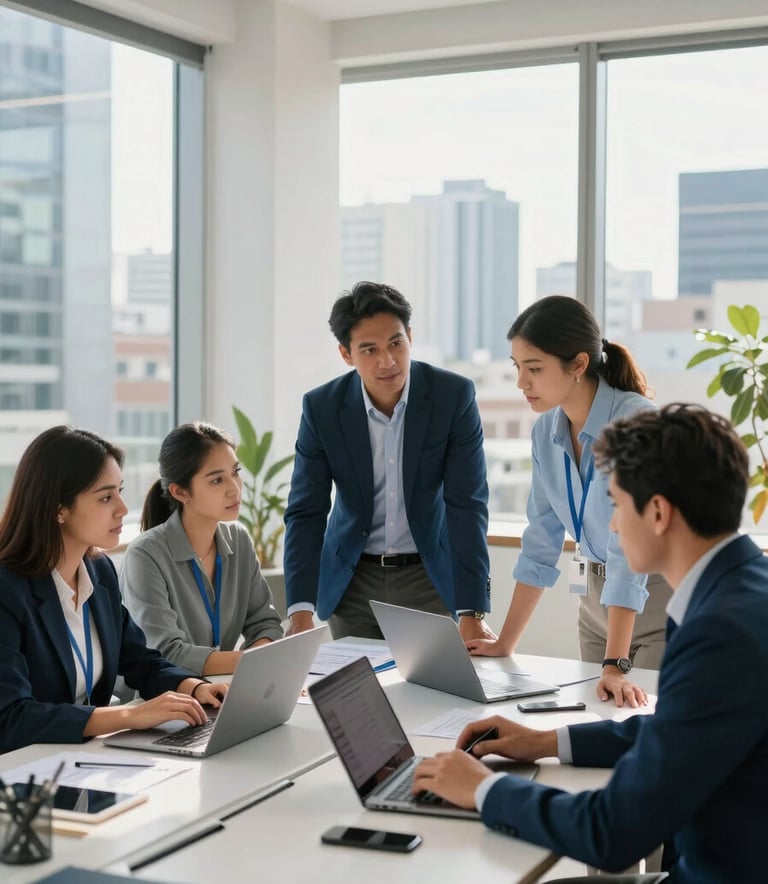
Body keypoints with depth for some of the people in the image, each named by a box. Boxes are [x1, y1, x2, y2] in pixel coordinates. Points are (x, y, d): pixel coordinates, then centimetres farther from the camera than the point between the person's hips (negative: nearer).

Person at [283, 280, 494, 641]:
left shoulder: (454, 395, -16)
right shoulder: (321, 407, -13)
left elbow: (467, 506, -19)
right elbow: (305, 513, -12)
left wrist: (471, 614, -25)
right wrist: (301, 613, -23)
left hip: (430, 575, -1)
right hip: (352, 577, 1)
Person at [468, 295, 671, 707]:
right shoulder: (547, 430, -2)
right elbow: (541, 542, 4)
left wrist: (614, 666, -35)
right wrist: (504, 644, 4)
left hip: (661, 598, -6)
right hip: (597, 598, 6)